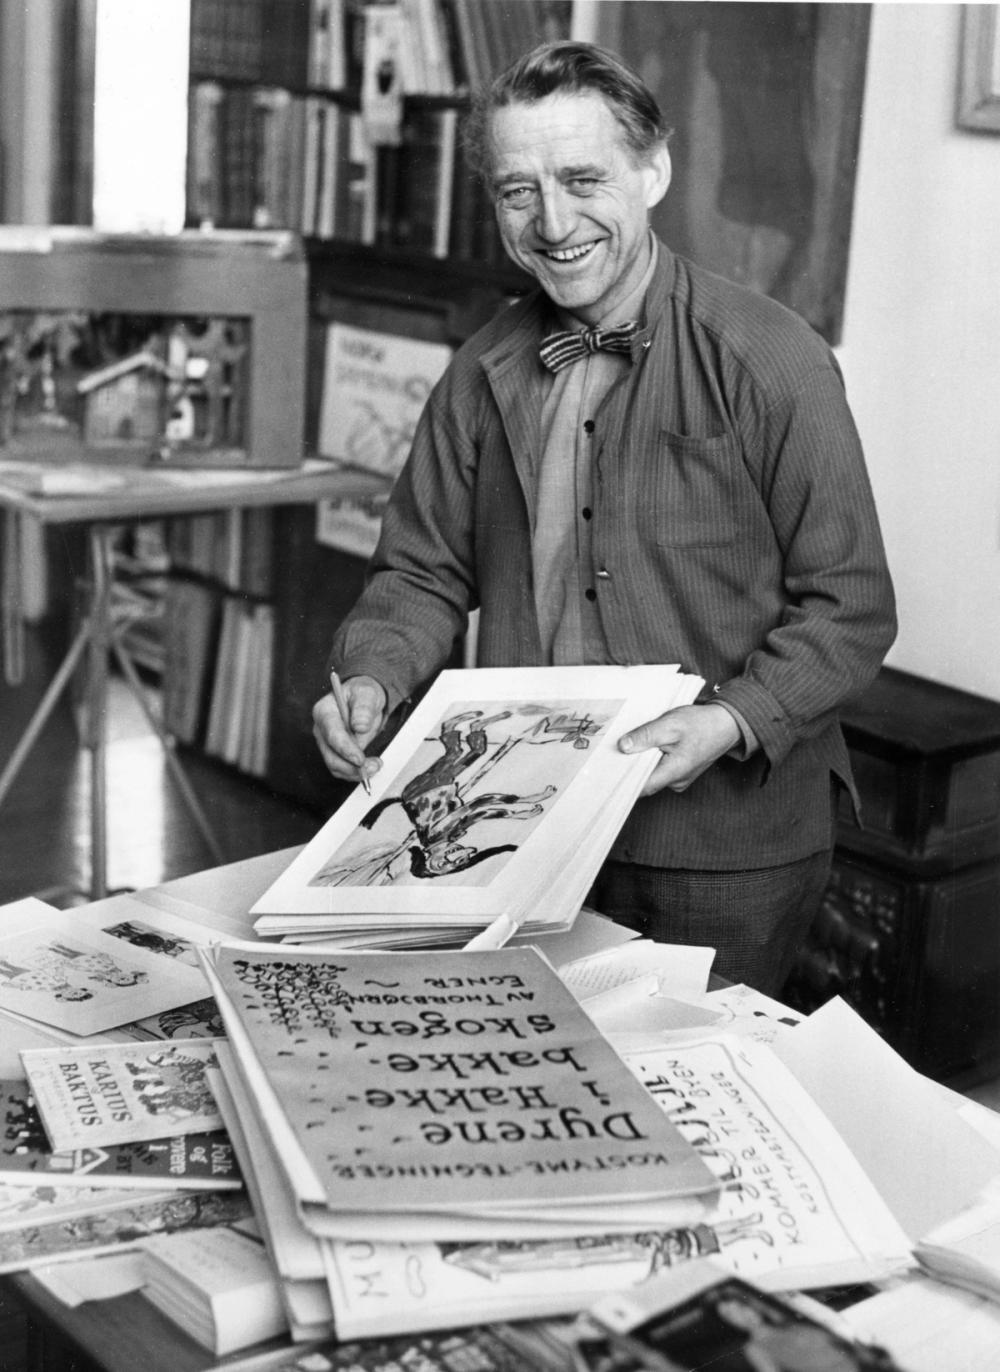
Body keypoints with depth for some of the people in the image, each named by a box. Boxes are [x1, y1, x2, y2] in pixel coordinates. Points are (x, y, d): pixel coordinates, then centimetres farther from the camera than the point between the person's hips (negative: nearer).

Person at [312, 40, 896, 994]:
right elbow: (424, 570, 11)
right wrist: (370, 679, -8)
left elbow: (850, 607, -9)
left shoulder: (769, 362, -11)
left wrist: (731, 721, -23)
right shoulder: (482, 376, 5)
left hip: (727, 851, -4)